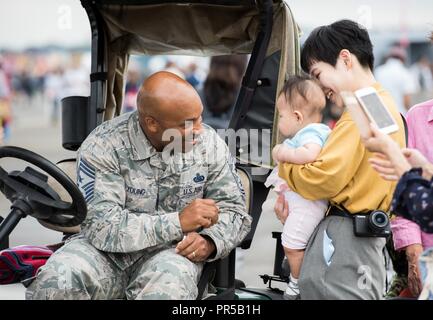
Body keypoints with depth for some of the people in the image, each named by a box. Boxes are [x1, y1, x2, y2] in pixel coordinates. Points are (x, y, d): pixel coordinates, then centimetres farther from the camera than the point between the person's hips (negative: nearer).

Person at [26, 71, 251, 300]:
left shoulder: (211, 145, -3)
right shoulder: (102, 148, -14)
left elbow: (233, 211, 5)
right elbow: (101, 226, -22)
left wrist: (210, 241, -18)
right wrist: (178, 221, -27)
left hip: (172, 250, 1)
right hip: (106, 251, -1)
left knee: (166, 288, -35)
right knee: (56, 283, -31)